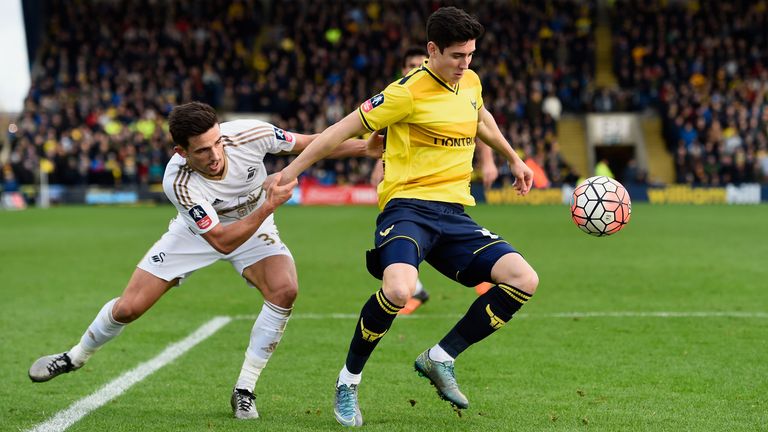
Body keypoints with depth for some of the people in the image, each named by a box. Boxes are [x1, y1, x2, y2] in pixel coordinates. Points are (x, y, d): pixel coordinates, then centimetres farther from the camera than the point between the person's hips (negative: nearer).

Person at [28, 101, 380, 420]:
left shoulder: (249, 134, -32)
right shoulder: (179, 183, -38)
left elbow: (309, 144, -14)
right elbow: (222, 241, -37)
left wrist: (365, 147, -20)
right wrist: (269, 205, -47)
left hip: (254, 225, 2)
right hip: (197, 232, -2)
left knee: (284, 290, -27)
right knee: (127, 308, -5)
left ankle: (244, 391, -12)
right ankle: (76, 357, 29)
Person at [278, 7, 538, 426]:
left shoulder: (470, 83, 12)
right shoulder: (409, 92, -10)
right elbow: (346, 128, -6)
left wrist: (513, 159, 49)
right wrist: (292, 170, -3)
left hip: (454, 214, 7)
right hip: (408, 207, -7)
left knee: (524, 280, -11)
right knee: (398, 289, -36)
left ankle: (440, 358, 3)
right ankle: (348, 379, -9)